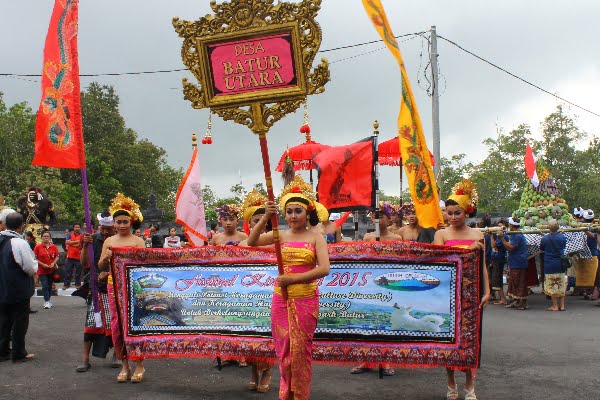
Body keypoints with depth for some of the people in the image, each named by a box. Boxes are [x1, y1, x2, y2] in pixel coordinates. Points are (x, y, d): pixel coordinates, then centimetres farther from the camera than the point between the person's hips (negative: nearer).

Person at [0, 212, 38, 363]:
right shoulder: (20, 243, -20)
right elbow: (31, 268, -17)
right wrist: (34, 261, 1)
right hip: (19, 291, -7)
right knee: (19, 322, 4)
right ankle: (18, 354, 11)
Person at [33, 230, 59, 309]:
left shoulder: (53, 247, 2)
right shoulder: (38, 247, -5)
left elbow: (57, 257, 9)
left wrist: (53, 263, -9)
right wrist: (42, 264, -13)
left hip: (52, 269, 3)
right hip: (42, 270, -3)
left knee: (50, 286, 12)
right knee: (45, 286, -9)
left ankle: (48, 301, 23)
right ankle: (47, 302, -6)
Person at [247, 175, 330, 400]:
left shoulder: (316, 238, -3)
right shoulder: (281, 236, 3)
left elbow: (324, 269, -15)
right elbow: (251, 242, -9)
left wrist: (293, 278, -17)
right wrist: (265, 218, -20)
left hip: (305, 299, -3)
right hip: (281, 299, 3)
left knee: (300, 349, 4)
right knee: (284, 348, 10)